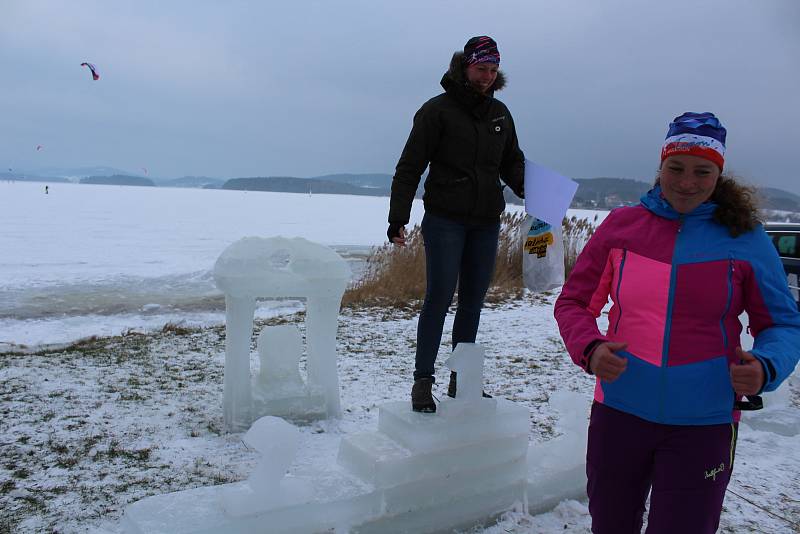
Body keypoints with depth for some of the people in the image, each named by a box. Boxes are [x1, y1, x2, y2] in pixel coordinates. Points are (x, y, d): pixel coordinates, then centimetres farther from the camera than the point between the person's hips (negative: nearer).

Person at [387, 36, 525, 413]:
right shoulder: (437, 110, -4)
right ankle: (423, 381, 1)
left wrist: (528, 190, 0)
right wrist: (398, 218, -13)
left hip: (487, 224, 6)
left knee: (473, 300, 9)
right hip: (445, 221, -5)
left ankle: (461, 379, 20)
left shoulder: (500, 113, 13)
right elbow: (409, 167, -6)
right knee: (440, 296, -9)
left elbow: (512, 162, 21)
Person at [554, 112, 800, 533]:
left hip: (703, 426, -1)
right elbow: (573, 302, 2)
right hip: (619, 413, 2)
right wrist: (590, 349, -18)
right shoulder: (621, 225, -1)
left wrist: (765, 367, -19)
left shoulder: (746, 238, -3)